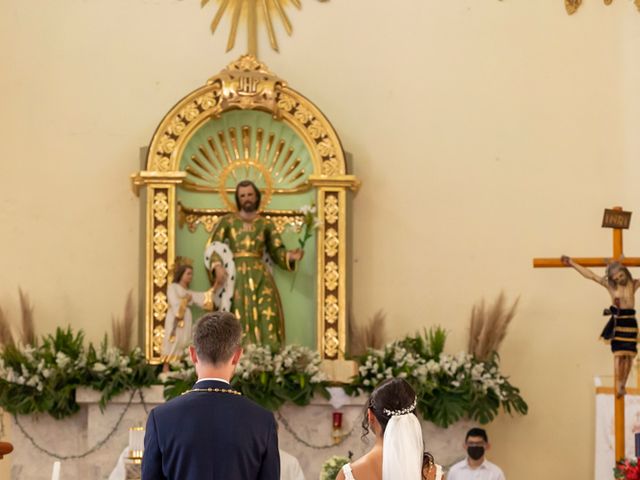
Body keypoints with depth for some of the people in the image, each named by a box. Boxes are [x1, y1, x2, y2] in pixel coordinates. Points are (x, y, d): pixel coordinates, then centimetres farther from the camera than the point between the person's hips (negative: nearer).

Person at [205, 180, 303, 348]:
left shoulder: (266, 224, 14)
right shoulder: (227, 221, 10)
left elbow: (277, 252, 10)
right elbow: (213, 248, 3)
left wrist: (290, 256, -11)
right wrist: (217, 266, -15)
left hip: (260, 277, 1)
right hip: (236, 277, -1)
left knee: (266, 322, -10)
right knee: (239, 322, -9)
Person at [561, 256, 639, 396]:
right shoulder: (610, 286, 3)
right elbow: (590, 275, 4)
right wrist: (572, 264, 5)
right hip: (617, 323, -2)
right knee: (619, 355, -8)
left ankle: (623, 385, 9)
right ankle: (618, 386, -4)